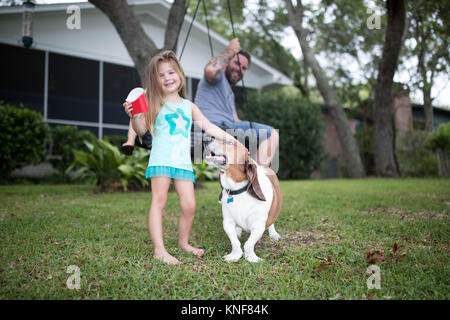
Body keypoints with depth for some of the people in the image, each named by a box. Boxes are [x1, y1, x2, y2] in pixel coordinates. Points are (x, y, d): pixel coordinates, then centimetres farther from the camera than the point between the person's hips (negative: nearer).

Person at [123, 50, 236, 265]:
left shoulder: (188, 106, 17)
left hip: (183, 162, 4)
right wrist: (133, 116, -22)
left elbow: (209, 127, 21)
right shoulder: (155, 104, 5)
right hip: (161, 160, -4)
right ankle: (159, 249, -6)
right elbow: (141, 129, -3)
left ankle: (183, 243, 21)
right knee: (159, 201, -8)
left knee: (189, 205, 0)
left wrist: (232, 139, 16)